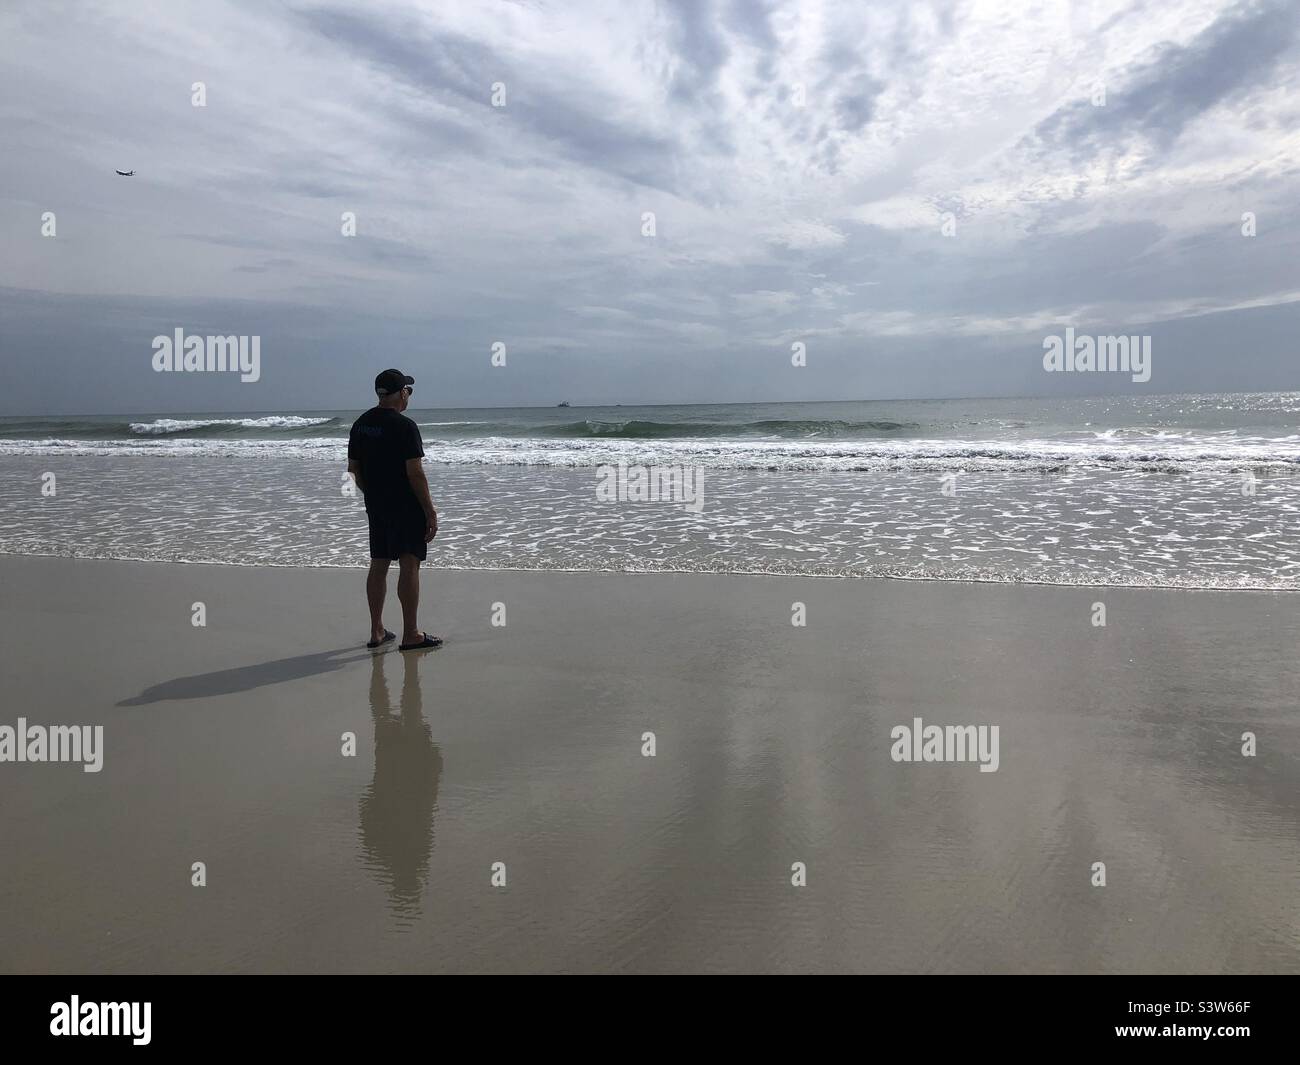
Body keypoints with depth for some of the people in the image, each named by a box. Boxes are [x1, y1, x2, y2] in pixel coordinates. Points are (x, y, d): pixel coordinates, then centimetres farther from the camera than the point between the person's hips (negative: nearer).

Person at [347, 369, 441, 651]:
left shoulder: (360, 425, 8)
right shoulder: (404, 426, -15)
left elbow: (353, 469, 13)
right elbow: (415, 473, -18)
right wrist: (430, 512, -12)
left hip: (375, 507, 7)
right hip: (406, 507, -7)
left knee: (378, 565, 13)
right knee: (409, 566, -3)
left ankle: (376, 632, 19)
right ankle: (411, 635, 0)